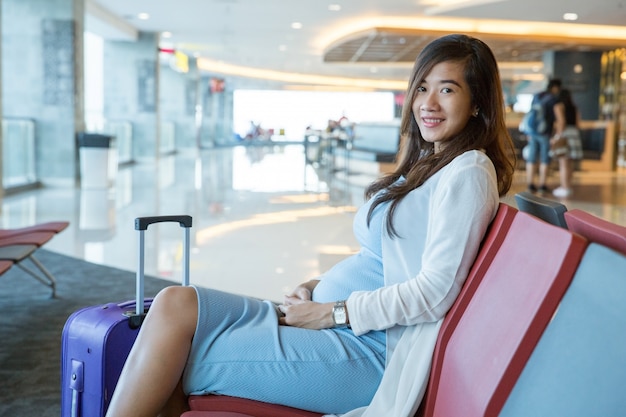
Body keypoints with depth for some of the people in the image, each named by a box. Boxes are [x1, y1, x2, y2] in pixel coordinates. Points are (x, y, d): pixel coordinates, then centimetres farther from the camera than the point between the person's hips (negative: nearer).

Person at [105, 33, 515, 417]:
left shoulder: (467, 173, -9)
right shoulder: (425, 164, 20)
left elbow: (435, 292, -17)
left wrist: (331, 312, -14)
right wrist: (317, 286, 5)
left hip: (369, 350, -9)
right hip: (330, 320, 9)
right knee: (177, 303, -8)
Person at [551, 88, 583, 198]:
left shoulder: (559, 106, -4)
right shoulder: (574, 108, 17)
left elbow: (561, 121, -14)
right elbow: (577, 123, 14)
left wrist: (558, 136, -16)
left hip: (564, 133, -8)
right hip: (574, 133, 8)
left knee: (563, 163, -10)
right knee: (569, 163, 12)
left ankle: (565, 189, -13)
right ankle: (568, 186, 16)